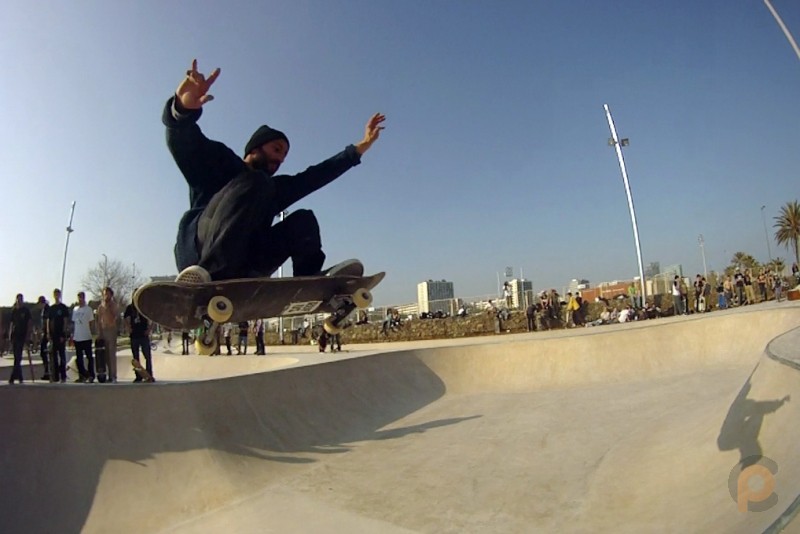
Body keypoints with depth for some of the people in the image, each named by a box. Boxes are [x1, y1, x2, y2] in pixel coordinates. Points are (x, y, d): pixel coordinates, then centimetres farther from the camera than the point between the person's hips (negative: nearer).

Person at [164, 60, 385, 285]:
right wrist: (183, 107, -30)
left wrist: (360, 147, 25)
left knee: (303, 221, 2)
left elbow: (317, 174, 27)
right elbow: (183, 139, -6)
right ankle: (212, 269, -40)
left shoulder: (273, 189, 29)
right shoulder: (220, 163, 13)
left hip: (243, 269, 6)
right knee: (256, 184, -22)